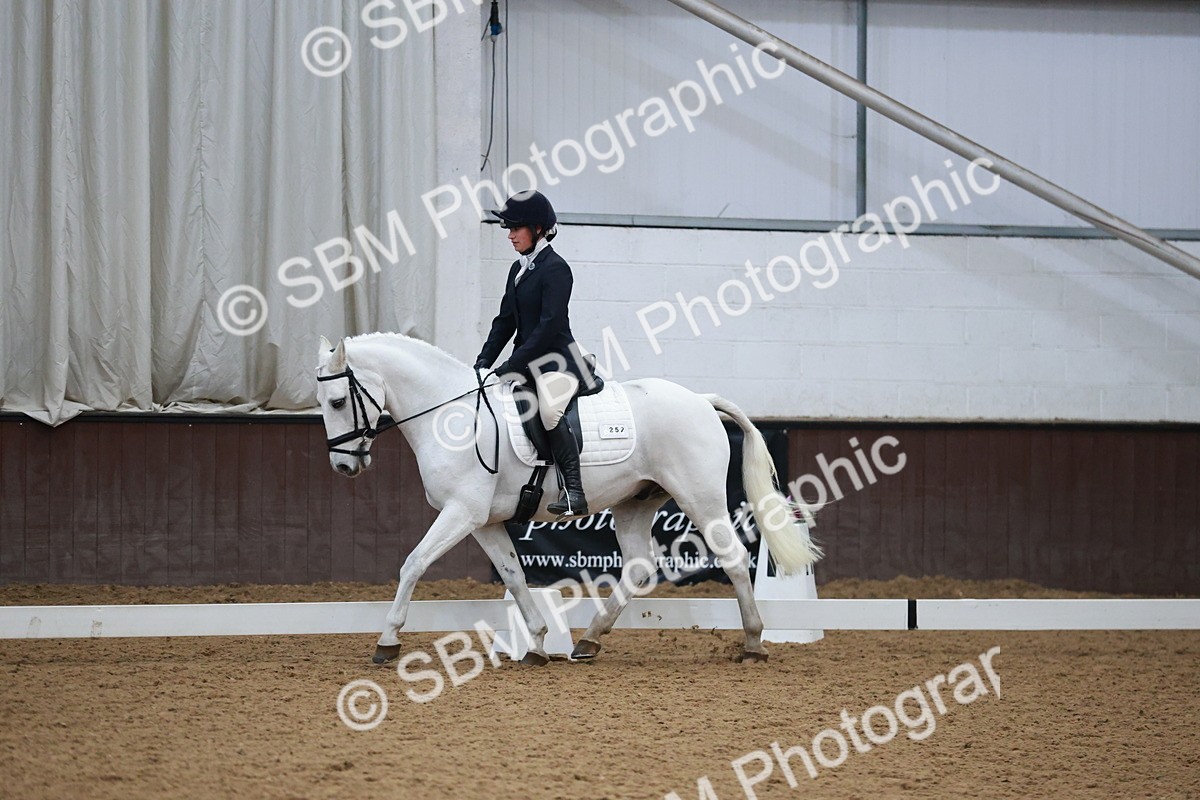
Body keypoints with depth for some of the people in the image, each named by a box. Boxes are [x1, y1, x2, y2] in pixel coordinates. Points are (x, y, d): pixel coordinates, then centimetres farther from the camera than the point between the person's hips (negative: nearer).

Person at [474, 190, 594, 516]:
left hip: (557, 360, -10)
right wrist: (483, 363, 6)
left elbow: (550, 324, -18)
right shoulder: (518, 270, 16)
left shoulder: (555, 269, -11)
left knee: (550, 409, -34)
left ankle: (573, 491, -36)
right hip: (527, 363, 10)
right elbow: (505, 321, 18)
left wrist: (511, 366, -21)